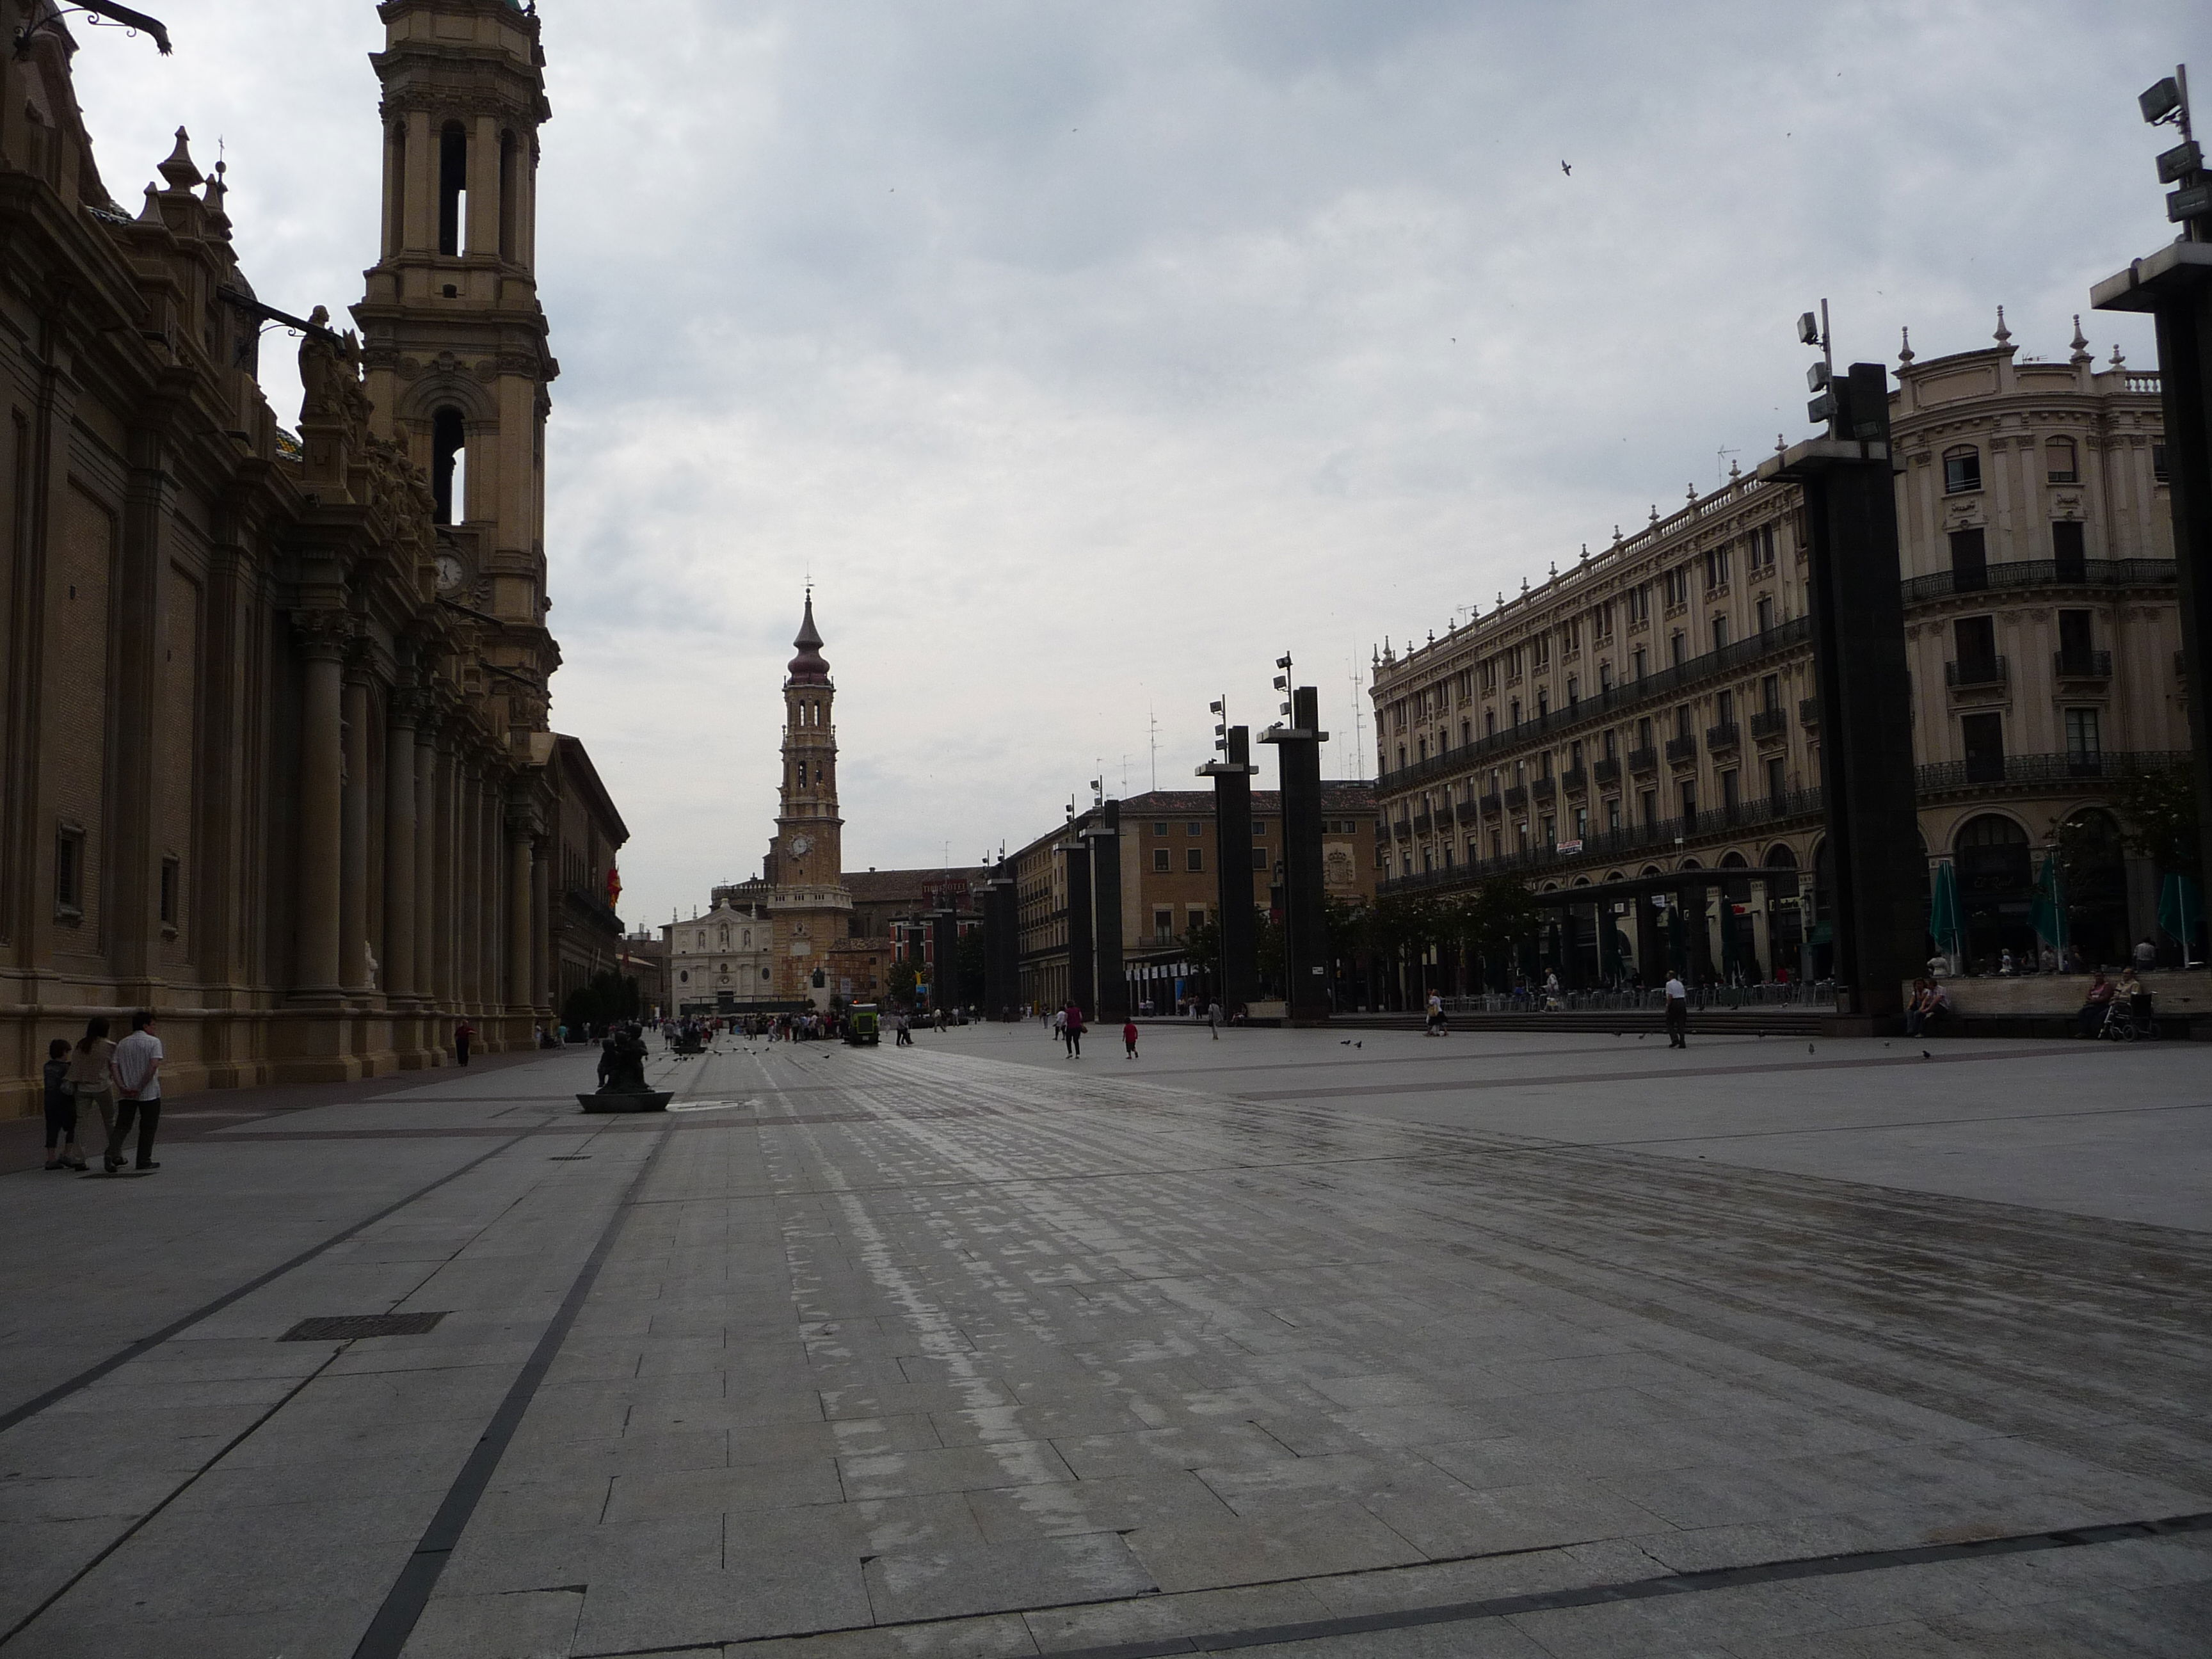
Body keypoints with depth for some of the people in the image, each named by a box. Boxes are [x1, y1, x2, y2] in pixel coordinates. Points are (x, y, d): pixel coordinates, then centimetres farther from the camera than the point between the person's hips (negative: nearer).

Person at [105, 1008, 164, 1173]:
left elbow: (113, 1065, 0)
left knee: (122, 1125, 6)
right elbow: (154, 1065, -18)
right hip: (149, 1093, -4)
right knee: (147, 1128, 7)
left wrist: (122, 1087, -6)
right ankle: (144, 1161, 11)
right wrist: (141, 1088, -14)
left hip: (126, 1094, 4)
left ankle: (113, 1154, -15)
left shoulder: (122, 1044, 11)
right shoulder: (154, 1042, -5)